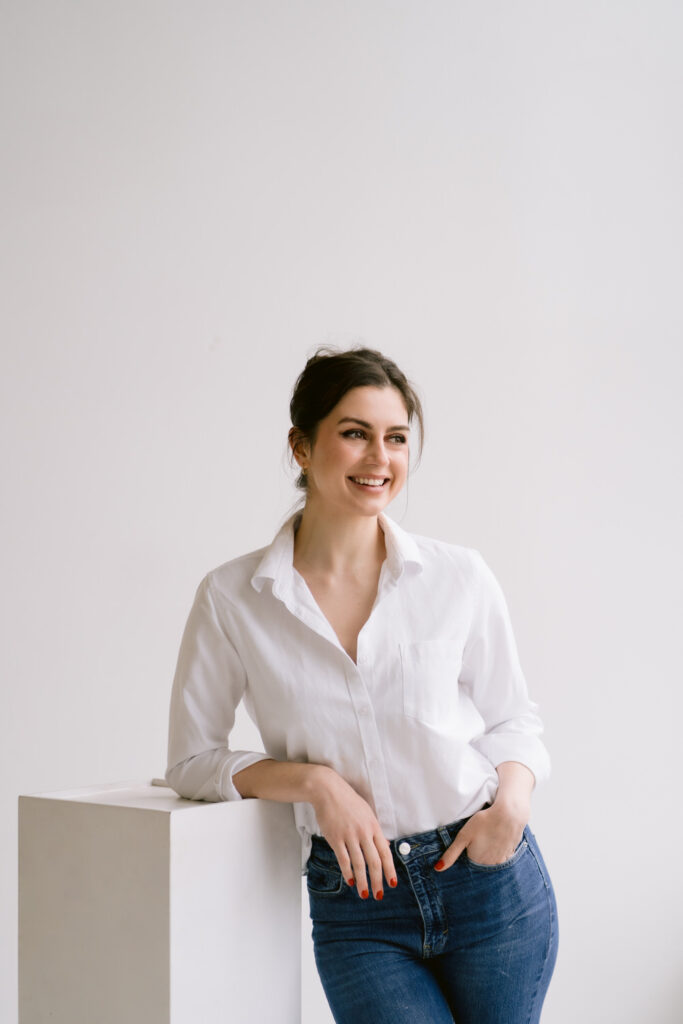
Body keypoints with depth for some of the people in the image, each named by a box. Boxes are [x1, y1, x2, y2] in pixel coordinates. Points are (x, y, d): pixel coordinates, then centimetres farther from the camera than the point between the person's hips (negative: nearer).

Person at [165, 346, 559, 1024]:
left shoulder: (460, 578, -1)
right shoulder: (231, 599, -3)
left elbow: (512, 717, 10)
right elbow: (192, 759, 2)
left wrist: (512, 798, -11)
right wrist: (314, 779, -12)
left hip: (491, 880, 1)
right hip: (353, 903, -1)